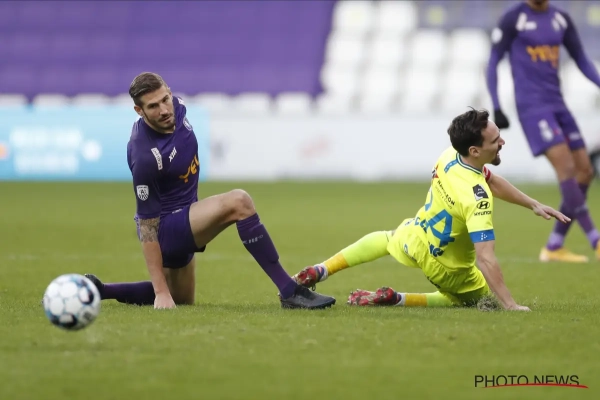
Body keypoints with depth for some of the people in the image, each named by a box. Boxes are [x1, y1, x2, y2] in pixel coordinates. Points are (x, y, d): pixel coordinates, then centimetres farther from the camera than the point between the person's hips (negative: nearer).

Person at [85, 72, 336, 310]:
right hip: (166, 228, -10)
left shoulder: (176, 107, -7)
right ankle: (290, 292, -28)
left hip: (182, 222, 10)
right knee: (238, 202, -30)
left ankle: (98, 290, 29)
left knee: (181, 300, 27)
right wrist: (161, 292, -24)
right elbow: (148, 226, -25)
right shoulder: (145, 156, -29)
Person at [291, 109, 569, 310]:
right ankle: (396, 299, 0)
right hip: (444, 266, -7)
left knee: (384, 239, 40)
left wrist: (533, 204, 8)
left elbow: (492, 181, 7)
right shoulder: (477, 198, -39)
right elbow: (485, 259, -42)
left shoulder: (449, 156, -14)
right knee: (480, 298, 21)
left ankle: (319, 272, 25)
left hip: (410, 239, 7)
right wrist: (510, 306, -40)